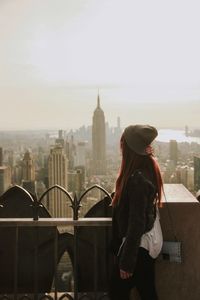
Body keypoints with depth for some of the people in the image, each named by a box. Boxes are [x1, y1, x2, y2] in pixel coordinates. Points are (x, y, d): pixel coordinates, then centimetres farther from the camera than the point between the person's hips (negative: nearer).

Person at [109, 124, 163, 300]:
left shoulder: (137, 178, -27)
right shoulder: (148, 168, 1)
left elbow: (137, 223, -25)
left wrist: (127, 261, -19)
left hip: (138, 244, -9)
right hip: (149, 242, 9)